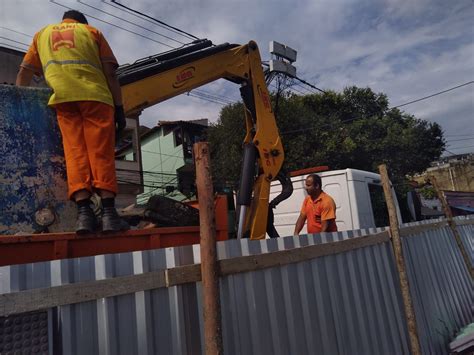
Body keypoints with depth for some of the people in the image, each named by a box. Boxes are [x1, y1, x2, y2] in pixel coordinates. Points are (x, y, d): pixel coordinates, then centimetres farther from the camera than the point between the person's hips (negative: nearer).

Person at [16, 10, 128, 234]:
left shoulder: (42, 33, 31)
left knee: (75, 152, -4)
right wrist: (119, 108, 8)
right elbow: (110, 73, 11)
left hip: (62, 97, 2)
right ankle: (109, 213, -15)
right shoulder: (92, 31, 25)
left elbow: (24, 74, 24)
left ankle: (84, 212, -17)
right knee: (101, 153, -6)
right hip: (95, 94, -1)